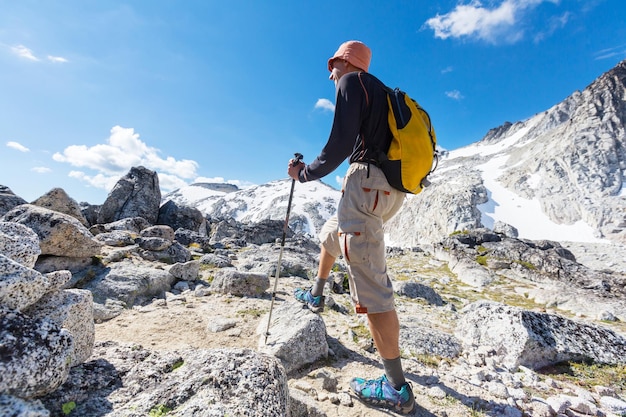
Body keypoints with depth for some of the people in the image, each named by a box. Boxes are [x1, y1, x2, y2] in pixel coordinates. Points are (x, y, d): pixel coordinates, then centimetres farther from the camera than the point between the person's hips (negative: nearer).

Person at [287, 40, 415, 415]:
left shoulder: (352, 81, 1)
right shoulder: (382, 93, 28)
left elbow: (341, 144, -13)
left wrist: (305, 173, -2)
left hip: (367, 182, -10)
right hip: (392, 188, 10)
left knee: (370, 284, -10)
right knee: (331, 233, 28)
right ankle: (316, 295, 46)